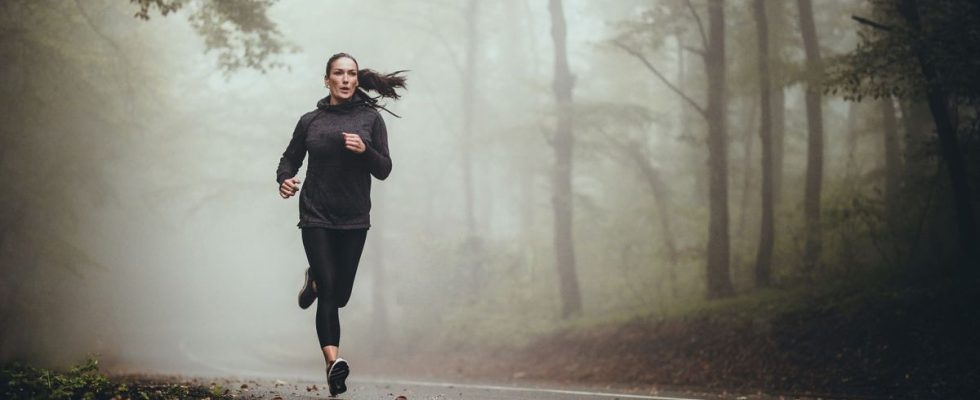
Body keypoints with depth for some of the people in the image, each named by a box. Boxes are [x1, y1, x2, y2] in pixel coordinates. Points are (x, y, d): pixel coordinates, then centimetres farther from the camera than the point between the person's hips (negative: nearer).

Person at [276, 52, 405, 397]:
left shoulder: (370, 117, 2)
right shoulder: (310, 121, 3)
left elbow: (384, 170, 1)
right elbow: (290, 159, 13)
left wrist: (365, 151, -19)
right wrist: (284, 179, -9)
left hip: (354, 219, 2)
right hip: (316, 217, -1)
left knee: (340, 295, 11)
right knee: (328, 292, -15)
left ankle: (315, 281, 46)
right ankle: (333, 362, -24)